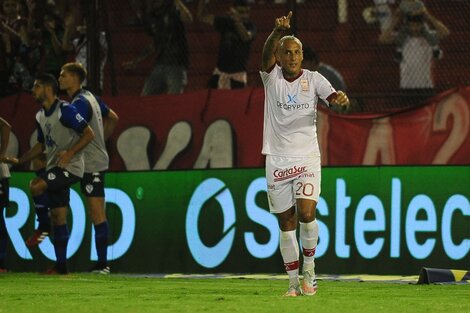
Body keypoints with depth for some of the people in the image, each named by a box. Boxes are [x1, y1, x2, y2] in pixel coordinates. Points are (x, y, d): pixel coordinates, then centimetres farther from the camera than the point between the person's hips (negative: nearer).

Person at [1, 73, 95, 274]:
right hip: (54, 168, 8)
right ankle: (61, 266, 8)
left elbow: (89, 134, -15)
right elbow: (41, 145, 23)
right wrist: (19, 161, 12)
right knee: (59, 219, 6)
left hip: (70, 167, -8)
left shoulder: (65, 111, -14)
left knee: (35, 186, -27)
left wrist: (70, 153, -25)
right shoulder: (41, 116, 12)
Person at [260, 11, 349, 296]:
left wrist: (341, 99, -36)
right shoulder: (272, 77, 1)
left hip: (307, 157, -1)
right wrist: (279, 31, -37)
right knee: (286, 223, 4)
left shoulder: (313, 79, 3)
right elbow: (268, 53, -18)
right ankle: (294, 283, 12)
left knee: (306, 213, -18)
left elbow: (332, 96, -11)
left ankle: (309, 268, 3)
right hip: (277, 160, 1)